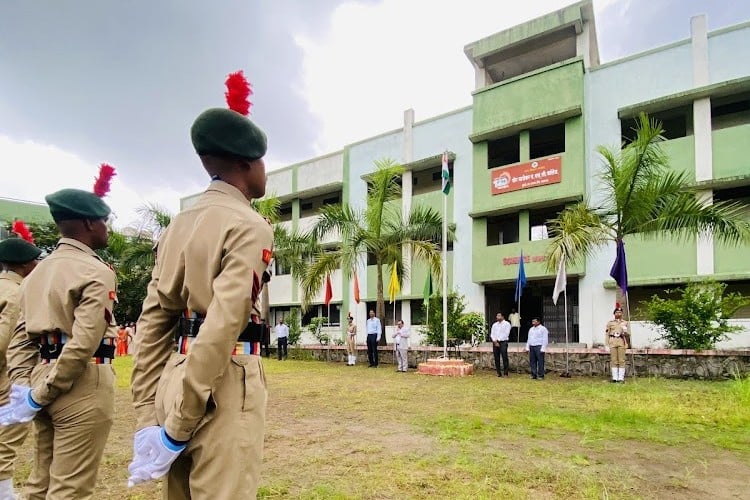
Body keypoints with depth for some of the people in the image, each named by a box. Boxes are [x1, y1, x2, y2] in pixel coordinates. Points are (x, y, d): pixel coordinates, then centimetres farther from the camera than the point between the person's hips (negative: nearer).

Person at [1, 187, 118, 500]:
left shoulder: (39, 271, 13)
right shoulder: (96, 272, -13)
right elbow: (83, 344, -22)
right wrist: (38, 396, -14)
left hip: (44, 381, 8)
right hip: (82, 388, -8)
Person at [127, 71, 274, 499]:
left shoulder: (178, 225, 13)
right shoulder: (249, 227, -10)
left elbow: (152, 323, 9)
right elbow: (223, 327, -21)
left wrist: (148, 415, 10)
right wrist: (176, 428, -16)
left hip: (176, 378, 8)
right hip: (225, 388, -8)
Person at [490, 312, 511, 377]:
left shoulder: (507, 324, 1)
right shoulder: (494, 324, 17)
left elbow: (506, 334, -7)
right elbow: (492, 334, 12)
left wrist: (498, 340, -11)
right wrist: (495, 341, -5)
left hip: (503, 342, -5)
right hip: (495, 343, 5)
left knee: (504, 357, -11)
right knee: (496, 358, 3)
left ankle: (506, 373, -6)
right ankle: (499, 373, 9)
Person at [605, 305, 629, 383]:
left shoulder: (625, 323, 13)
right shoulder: (610, 323, 11)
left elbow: (627, 335, 11)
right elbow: (607, 334, 7)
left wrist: (625, 332, -12)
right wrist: (607, 345, 0)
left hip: (621, 342, 0)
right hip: (612, 342, 0)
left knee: (621, 360, -2)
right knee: (613, 360, -1)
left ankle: (621, 378, 1)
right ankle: (615, 377, 3)